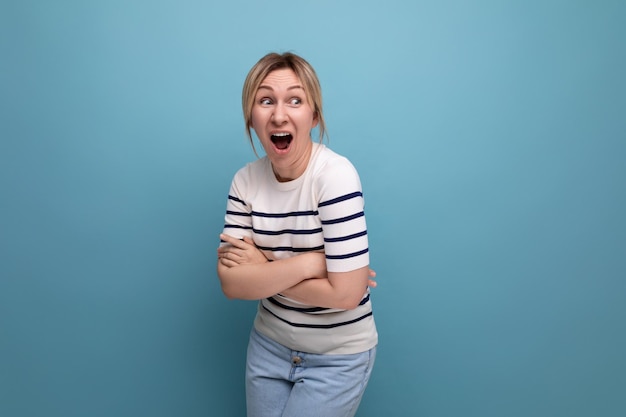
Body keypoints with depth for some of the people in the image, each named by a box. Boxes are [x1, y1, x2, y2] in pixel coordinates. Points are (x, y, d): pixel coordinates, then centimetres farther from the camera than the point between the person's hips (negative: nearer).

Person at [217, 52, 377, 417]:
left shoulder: (335, 175, -22)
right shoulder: (246, 180, -6)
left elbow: (345, 293, -26)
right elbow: (232, 282, -11)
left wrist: (262, 270, -17)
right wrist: (309, 262, -22)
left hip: (337, 357, -4)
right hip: (269, 346, 5)